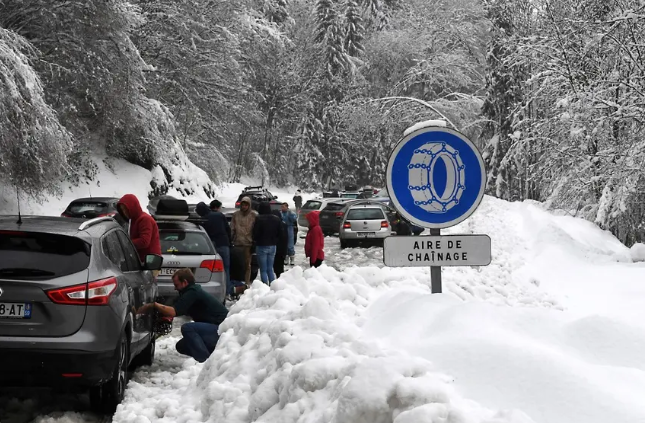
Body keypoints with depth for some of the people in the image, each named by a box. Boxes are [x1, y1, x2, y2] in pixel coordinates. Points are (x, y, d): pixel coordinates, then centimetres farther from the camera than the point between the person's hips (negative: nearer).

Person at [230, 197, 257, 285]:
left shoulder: (254, 215, -1)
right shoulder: (236, 215, 7)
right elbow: (232, 228, 10)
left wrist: (254, 242, -4)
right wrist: (230, 239, 4)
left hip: (248, 242, -2)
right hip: (237, 242, 2)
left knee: (247, 263, 2)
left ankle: (247, 281, 7)